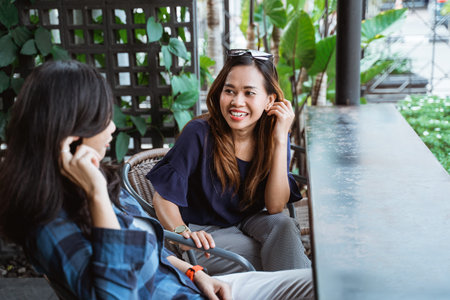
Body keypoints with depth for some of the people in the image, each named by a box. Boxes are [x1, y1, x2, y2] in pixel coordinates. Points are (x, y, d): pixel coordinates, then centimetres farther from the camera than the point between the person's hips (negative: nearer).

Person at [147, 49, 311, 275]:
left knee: (284, 226, -28)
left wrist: (281, 140, -22)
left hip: (247, 223, 4)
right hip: (204, 235, -4)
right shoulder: (199, 134, -20)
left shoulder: (272, 136, -8)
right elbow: (162, 198, -17)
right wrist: (182, 232, -39)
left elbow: (275, 207, -16)